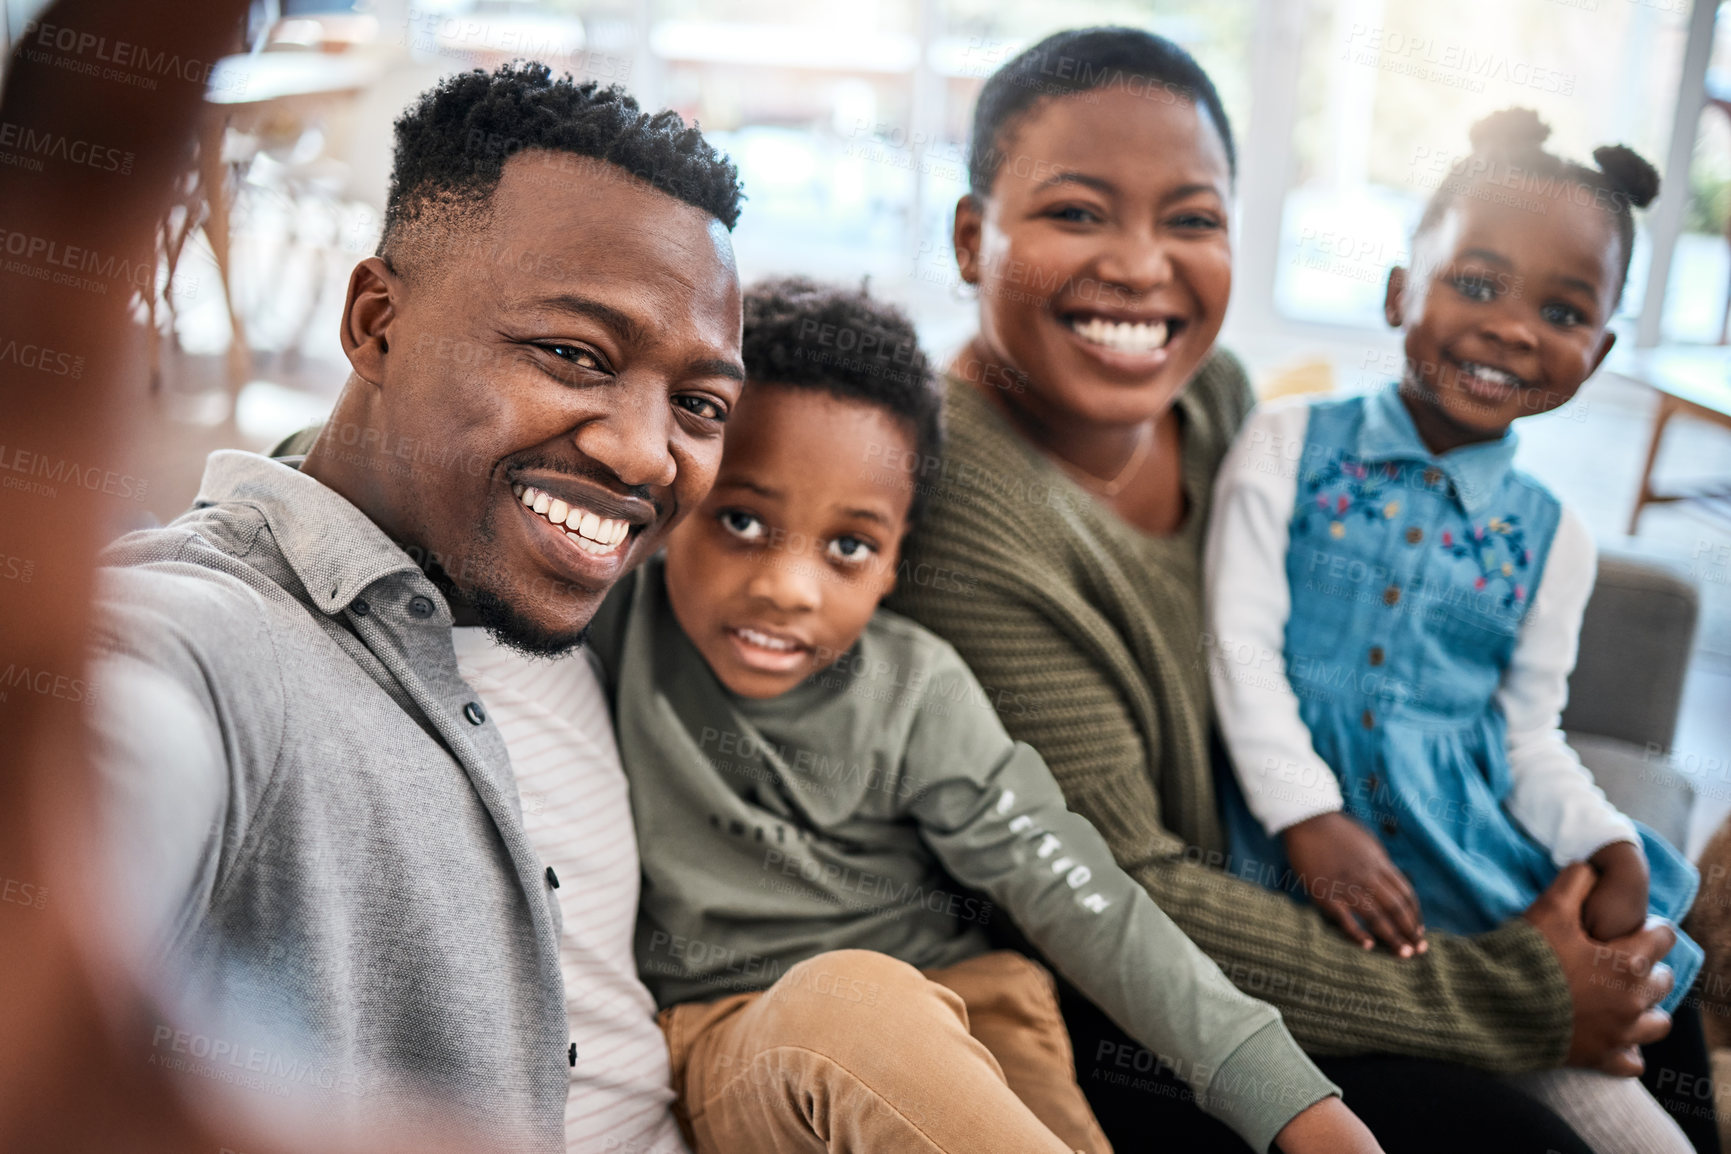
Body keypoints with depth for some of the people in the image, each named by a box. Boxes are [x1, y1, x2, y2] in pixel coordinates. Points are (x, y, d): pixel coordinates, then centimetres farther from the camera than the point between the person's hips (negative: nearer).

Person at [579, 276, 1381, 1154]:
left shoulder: (917, 695, -5)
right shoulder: (615, 620, -4)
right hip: (734, 1028, 0)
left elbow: (1068, 892, -10)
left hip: (956, 997, 1)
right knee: (843, 999, -35)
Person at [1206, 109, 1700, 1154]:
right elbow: (1243, 645, -7)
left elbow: (1530, 730, 13)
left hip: (1472, 841, 3)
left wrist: (1607, 844, -6)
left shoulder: (1550, 536, 10)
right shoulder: (1288, 448, 0)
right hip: (1307, 815, -3)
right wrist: (1309, 818, -18)